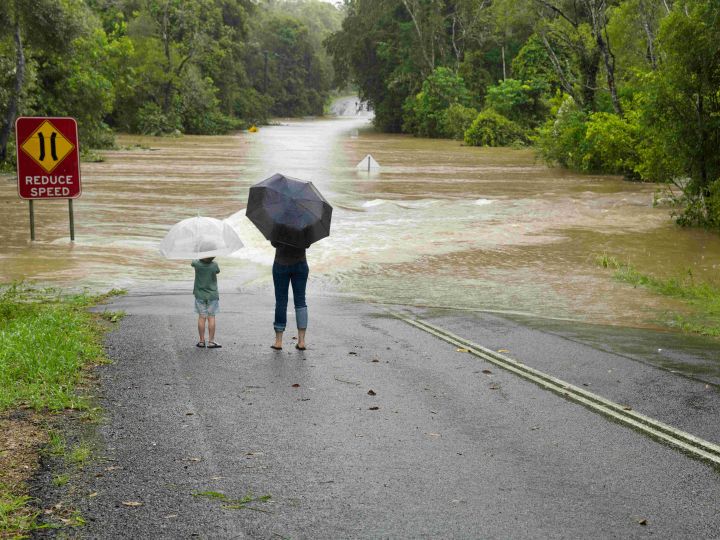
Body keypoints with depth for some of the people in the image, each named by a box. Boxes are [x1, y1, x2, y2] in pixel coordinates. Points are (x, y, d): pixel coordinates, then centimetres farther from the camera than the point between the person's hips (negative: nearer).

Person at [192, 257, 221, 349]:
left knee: (201, 317, 6)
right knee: (211, 318, 3)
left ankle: (202, 341, 9)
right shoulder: (214, 265, -16)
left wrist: (201, 259, 24)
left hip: (200, 295, 1)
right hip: (212, 295, -1)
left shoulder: (197, 264, -14)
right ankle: (211, 341, 3)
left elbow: (192, 263, 9)